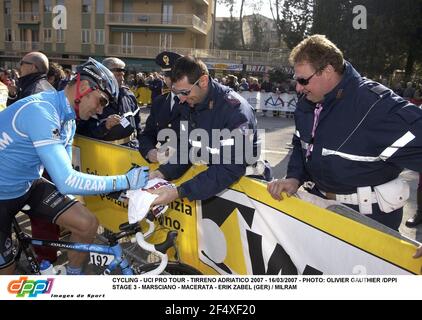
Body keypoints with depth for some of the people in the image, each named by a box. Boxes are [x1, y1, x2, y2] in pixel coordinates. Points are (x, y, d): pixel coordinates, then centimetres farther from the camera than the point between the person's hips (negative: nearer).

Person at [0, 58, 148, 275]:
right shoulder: (40, 111, -30)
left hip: (29, 184, 7)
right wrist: (125, 181, -32)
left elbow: (63, 174, 6)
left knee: (88, 224, -6)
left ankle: (73, 276, 17)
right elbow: (67, 182, -36)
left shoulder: (67, 118, -1)